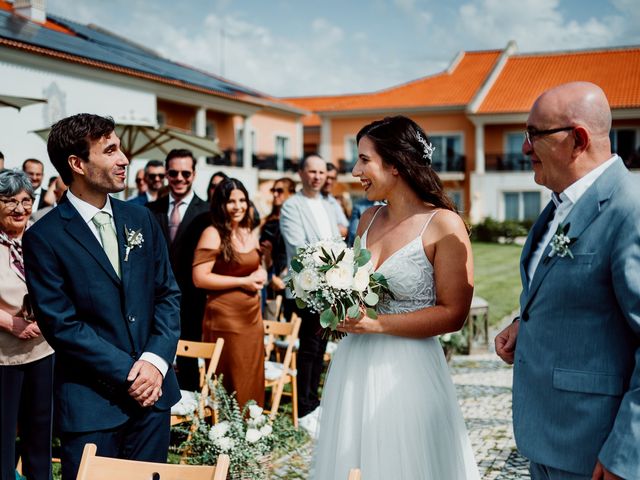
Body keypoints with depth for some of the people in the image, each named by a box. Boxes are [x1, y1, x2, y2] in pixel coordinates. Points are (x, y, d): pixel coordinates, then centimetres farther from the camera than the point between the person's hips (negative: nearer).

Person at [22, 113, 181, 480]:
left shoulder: (141, 219, 7)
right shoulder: (45, 236, -9)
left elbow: (168, 294, 6)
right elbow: (61, 324, -12)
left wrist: (155, 361, -8)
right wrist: (128, 372, -13)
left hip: (153, 388, 5)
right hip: (91, 400, -4)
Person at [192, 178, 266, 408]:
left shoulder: (250, 233, 12)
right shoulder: (213, 234, -9)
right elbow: (200, 278, -18)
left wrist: (260, 275, 2)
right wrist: (243, 281, -14)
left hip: (253, 316, 7)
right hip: (225, 318, -7)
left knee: (252, 380, 12)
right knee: (230, 384, 1)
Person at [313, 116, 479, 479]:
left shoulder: (443, 225, -11)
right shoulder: (369, 220, 8)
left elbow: (453, 314, -13)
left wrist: (378, 324, -18)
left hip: (406, 371, -6)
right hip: (354, 366, 6)